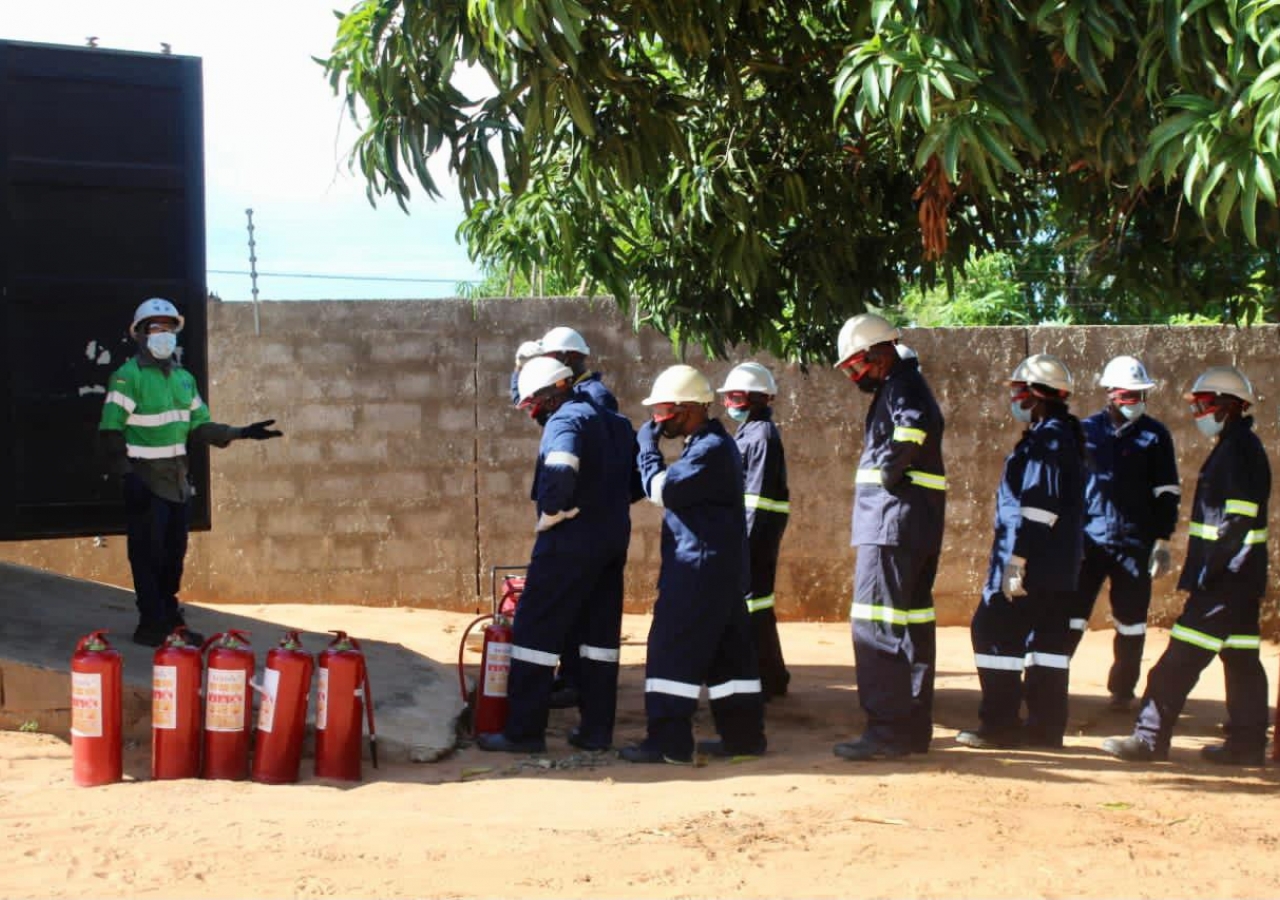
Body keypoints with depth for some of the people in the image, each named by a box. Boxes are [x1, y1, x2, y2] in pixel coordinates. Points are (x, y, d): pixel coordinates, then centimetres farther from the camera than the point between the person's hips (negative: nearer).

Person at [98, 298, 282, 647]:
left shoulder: (184, 378, 12)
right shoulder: (128, 377, -11)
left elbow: (200, 427, 13)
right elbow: (111, 432, -14)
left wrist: (241, 433, 2)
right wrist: (127, 477, -20)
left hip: (177, 480, 7)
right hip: (146, 481, -7)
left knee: (174, 553, 14)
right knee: (148, 554, -4)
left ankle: (170, 619, 25)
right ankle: (150, 625, 3)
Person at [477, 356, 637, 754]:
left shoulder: (565, 420, -13)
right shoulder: (614, 422, 15)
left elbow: (560, 474, -30)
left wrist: (547, 519, -17)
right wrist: (607, 507, 14)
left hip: (570, 542, -9)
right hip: (612, 541, 9)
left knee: (535, 631, -2)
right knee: (600, 633, 12)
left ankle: (524, 731, -1)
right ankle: (597, 729, 14)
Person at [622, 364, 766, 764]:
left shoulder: (710, 449, -16)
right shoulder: (710, 443, 17)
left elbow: (661, 489, -18)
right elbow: (677, 490, 18)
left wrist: (648, 446, -9)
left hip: (700, 566, -10)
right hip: (721, 566, 10)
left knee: (672, 649, -8)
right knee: (728, 650, 11)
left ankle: (668, 741, -7)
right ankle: (743, 733, 15)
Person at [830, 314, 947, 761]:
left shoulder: (901, 386, -12)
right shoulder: (902, 385, 21)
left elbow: (916, 422, -31)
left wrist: (889, 470, -19)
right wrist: (890, 471, 6)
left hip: (894, 523, -11)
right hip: (914, 528, 11)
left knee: (875, 624, -10)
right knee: (912, 621, 13)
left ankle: (887, 731, -10)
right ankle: (914, 729, 19)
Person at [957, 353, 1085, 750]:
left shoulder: (1048, 439, -14)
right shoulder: (1062, 435, 17)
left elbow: (1039, 507, -22)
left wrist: (1016, 559, -22)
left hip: (1034, 563, -10)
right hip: (1058, 567, 10)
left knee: (994, 632, -6)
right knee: (1047, 640, 10)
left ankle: (1000, 724, -4)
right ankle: (1046, 726, 13)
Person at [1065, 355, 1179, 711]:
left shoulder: (1154, 435, 2)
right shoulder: (1087, 431, 4)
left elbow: (1167, 493, 4)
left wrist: (1162, 541, 0)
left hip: (1135, 544, 0)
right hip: (1088, 539, 0)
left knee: (1131, 622, 7)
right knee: (1071, 615, -2)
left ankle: (1122, 690, 21)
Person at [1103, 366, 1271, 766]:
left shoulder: (1239, 450, -15)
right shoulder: (1238, 447, 16)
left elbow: (1238, 519, -22)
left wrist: (1207, 571, -21)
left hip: (1228, 574, -10)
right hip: (1240, 575, 10)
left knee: (1183, 657, -8)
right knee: (1241, 657, 11)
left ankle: (1151, 738, -6)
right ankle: (1247, 743, 15)